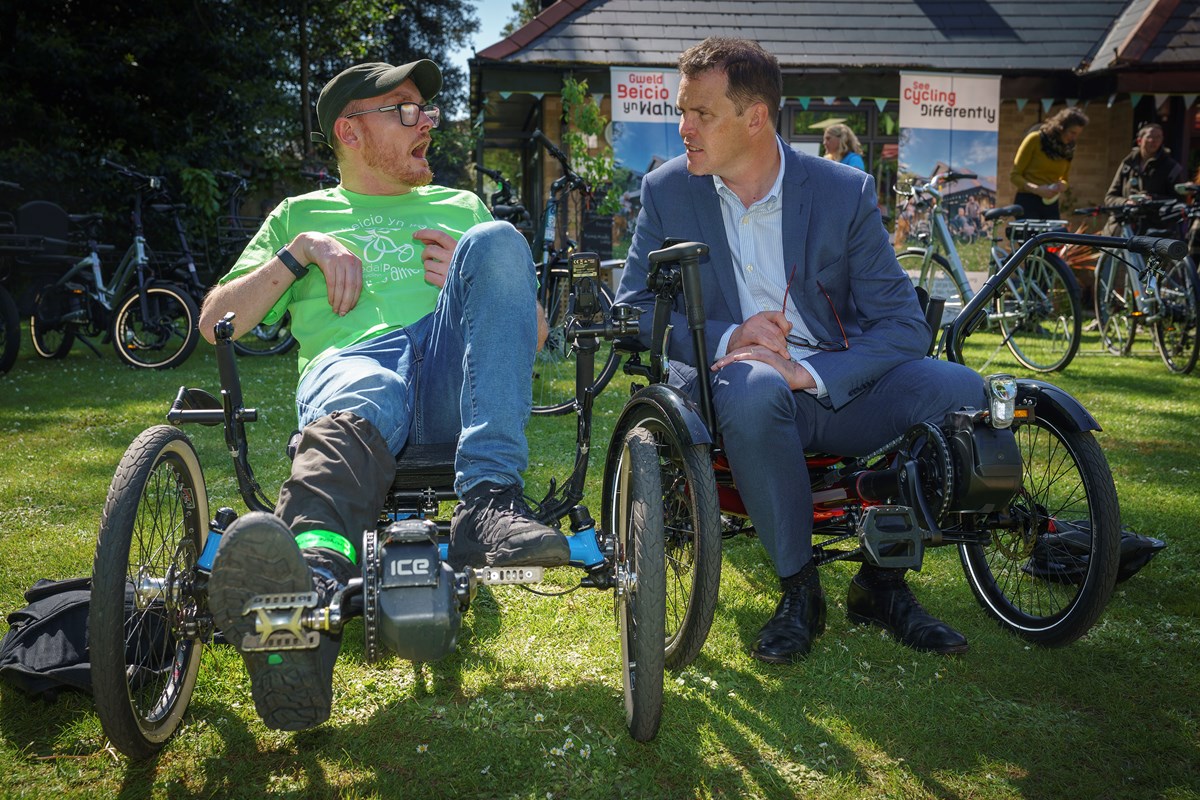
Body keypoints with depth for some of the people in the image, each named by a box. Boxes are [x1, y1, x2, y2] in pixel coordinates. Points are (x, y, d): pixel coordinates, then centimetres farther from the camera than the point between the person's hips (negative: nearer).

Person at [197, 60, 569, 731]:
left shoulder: (463, 208, 34)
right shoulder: (301, 214, 30)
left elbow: (532, 329, 28)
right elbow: (215, 322, 21)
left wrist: (474, 277, 8)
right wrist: (301, 251, 9)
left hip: (454, 373, 2)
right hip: (352, 361, -1)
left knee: (498, 240, -27)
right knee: (348, 418, -39)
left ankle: (488, 501, -40)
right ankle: (312, 589, -72)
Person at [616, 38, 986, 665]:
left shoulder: (845, 193, -3)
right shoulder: (666, 190, 1)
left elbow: (903, 324, -8)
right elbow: (631, 307, -2)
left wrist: (806, 372, -25)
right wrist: (727, 339, -19)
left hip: (834, 386, 2)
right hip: (733, 382, -1)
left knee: (957, 391, -24)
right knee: (752, 387, -38)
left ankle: (881, 582, -4)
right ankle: (798, 588, -16)